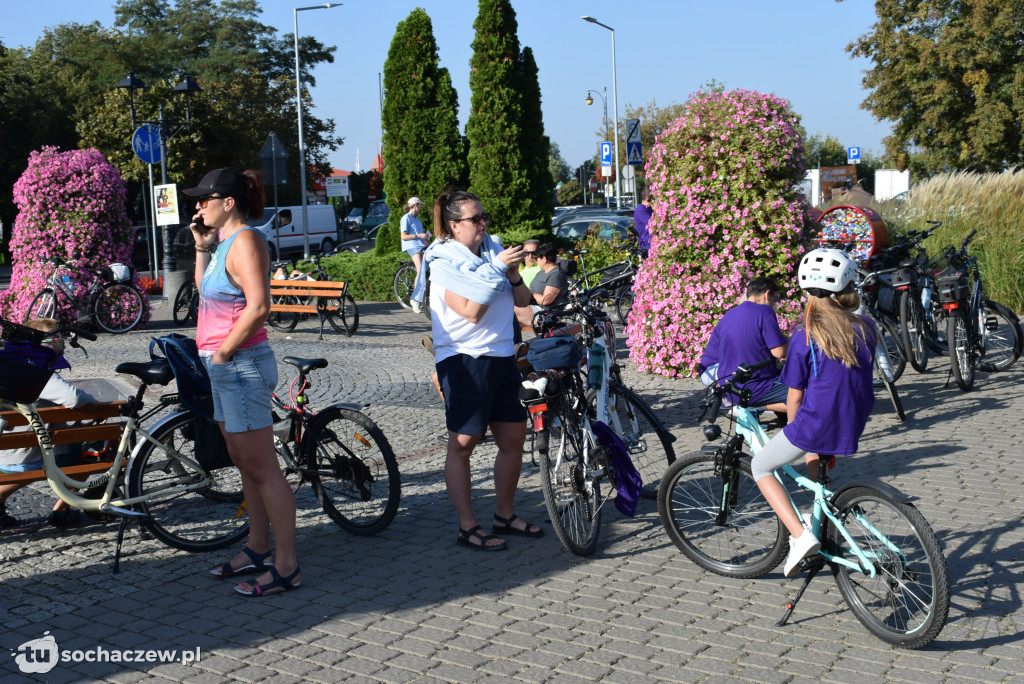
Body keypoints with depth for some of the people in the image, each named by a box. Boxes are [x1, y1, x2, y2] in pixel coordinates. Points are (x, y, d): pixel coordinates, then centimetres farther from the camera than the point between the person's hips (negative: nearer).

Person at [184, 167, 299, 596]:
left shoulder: (244, 240, -15)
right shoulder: (225, 239, 14)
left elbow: (258, 305, -25)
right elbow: (204, 288, 23)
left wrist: (221, 352, -18)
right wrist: (202, 246, 12)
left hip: (241, 365, -10)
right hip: (225, 368, 10)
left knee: (262, 469, -6)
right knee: (245, 464, 17)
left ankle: (286, 566, 1)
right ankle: (257, 550, 29)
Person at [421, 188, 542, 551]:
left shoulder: (493, 249, 10)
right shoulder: (444, 261, -8)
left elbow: (522, 300, 10)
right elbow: (471, 311, -20)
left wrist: (514, 275, -9)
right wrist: (496, 270, -20)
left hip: (501, 356, 7)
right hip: (463, 360, -7)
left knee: (513, 438, 11)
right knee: (462, 444, -2)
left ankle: (505, 515, 25)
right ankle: (467, 527, 7)